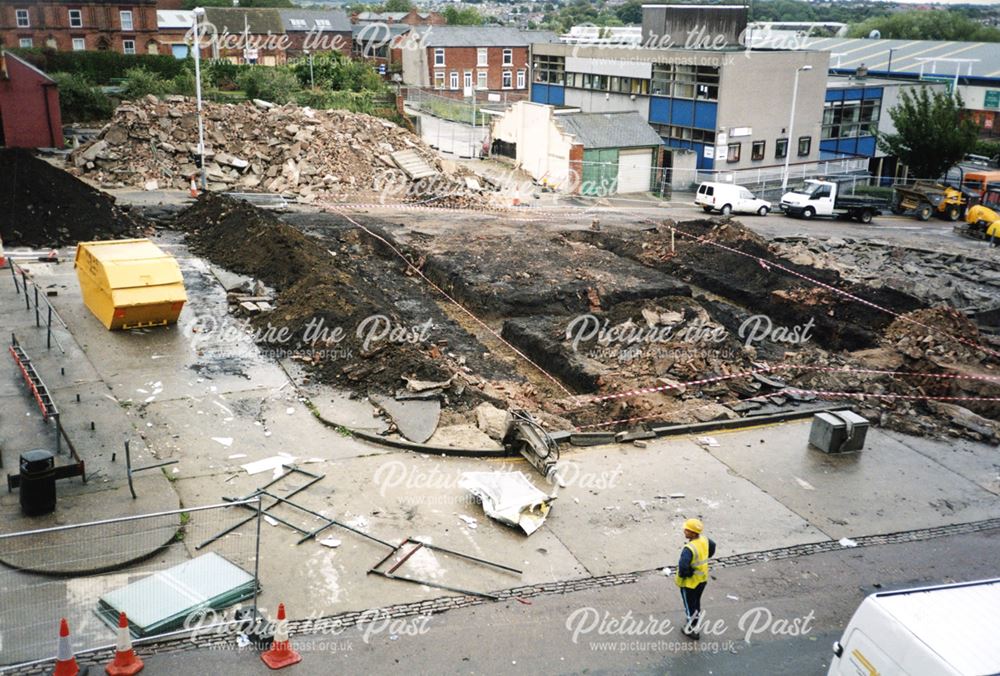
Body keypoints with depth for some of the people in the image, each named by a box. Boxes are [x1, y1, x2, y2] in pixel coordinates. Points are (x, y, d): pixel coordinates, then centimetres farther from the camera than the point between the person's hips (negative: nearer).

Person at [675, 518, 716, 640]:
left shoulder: (689, 548, -34)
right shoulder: (705, 539, -10)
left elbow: (683, 566, -40)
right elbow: (712, 547, 11)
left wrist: (681, 575, -19)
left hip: (689, 582, -7)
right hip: (702, 579, 7)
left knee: (690, 606, 13)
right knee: (697, 602, 26)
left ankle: (691, 631, 28)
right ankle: (693, 625, 44)